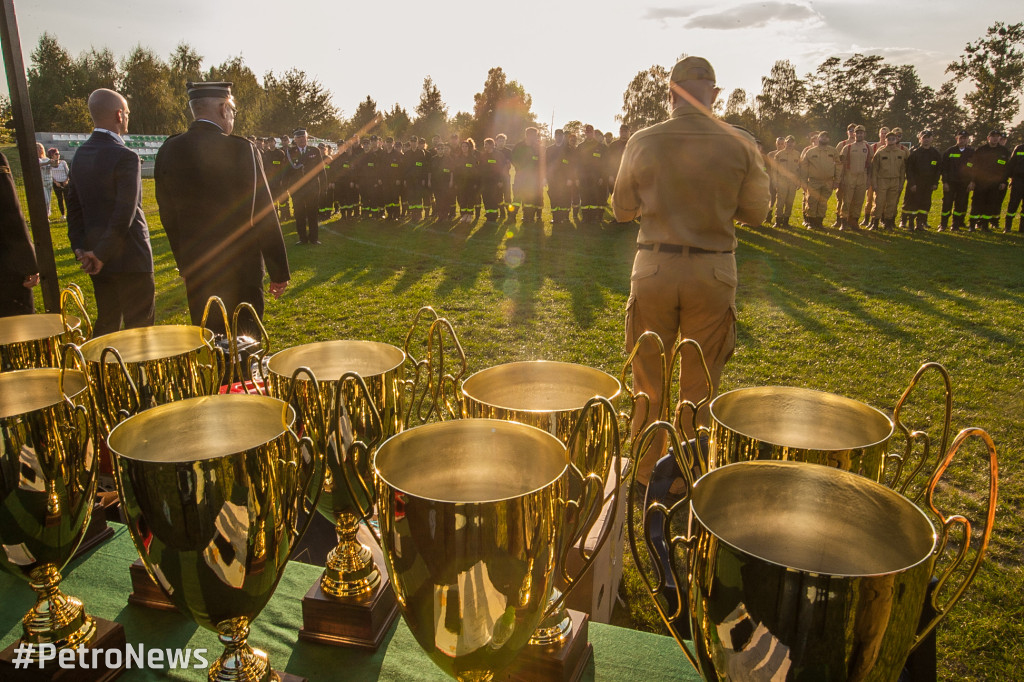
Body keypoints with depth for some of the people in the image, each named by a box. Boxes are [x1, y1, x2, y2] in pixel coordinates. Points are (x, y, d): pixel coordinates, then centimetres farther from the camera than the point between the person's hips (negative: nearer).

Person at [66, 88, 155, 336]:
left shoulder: (80, 154, 10)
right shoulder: (126, 157, -15)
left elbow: (74, 205, 11)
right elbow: (125, 215, -21)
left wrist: (79, 247, 8)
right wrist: (102, 254, -14)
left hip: (96, 258, 8)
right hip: (128, 259, -8)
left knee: (106, 323, 17)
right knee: (139, 326, -1)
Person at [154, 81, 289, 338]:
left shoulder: (168, 151, 1)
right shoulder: (241, 149, -13)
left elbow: (168, 216, 8)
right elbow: (264, 214, -10)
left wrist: (184, 263, 18)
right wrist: (279, 270, -3)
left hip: (195, 269, 4)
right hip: (241, 266, -4)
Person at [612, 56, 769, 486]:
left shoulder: (642, 142, -4)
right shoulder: (741, 145, -5)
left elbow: (622, 210, 5)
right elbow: (755, 213, 4)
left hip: (653, 270, 0)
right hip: (713, 274, 0)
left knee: (648, 382, 16)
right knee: (698, 387, 14)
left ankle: (646, 475, 29)